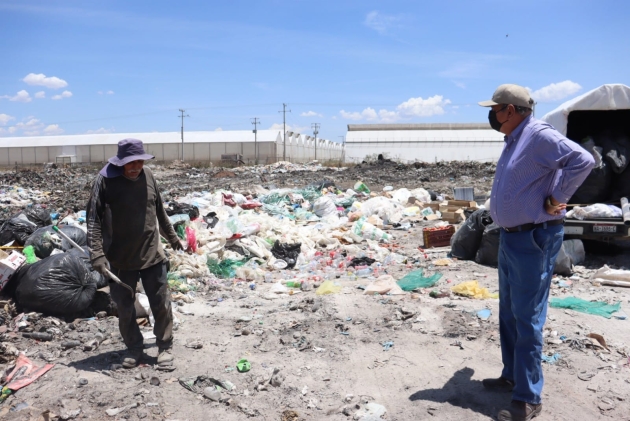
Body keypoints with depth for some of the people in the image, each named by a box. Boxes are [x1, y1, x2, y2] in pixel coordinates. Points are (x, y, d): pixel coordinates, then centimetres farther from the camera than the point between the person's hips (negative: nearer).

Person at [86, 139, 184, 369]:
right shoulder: (105, 180, -11)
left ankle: (165, 348, 22)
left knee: (161, 304, 6)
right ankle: (134, 349, 29)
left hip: (152, 254, 2)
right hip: (120, 258, -2)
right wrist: (97, 254, -22)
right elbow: (93, 220, -13)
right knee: (125, 307, 10)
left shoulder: (147, 176, 1)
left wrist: (171, 236, 23)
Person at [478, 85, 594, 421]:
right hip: (510, 237, 10)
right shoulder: (514, 141, 14)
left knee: (526, 319, -3)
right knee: (509, 313, 18)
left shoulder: (539, 136, -16)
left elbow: (582, 160, -29)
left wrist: (556, 200, -20)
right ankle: (512, 376, 33)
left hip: (533, 239, -10)